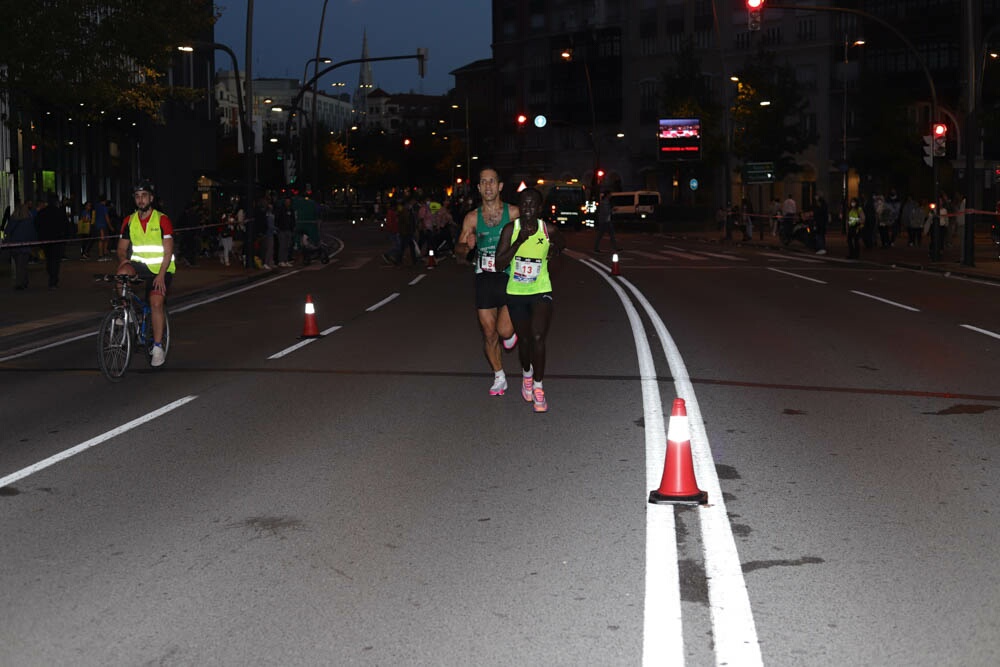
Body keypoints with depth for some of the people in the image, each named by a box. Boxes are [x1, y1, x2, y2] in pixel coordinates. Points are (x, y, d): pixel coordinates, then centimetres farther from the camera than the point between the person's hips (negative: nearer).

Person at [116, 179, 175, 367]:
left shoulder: (162, 220, -8)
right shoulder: (129, 221, 5)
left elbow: (168, 251, -12)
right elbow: (122, 247, 9)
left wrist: (161, 274, -22)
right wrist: (123, 259, -15)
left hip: (161, 269, -3)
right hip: (140, 265, 3)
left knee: (156, 303, -18)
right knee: (122, 272, -31)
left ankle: (158, 347, -9)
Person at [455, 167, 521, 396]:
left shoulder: (513, 212, -4)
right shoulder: (472, 218, 2)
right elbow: (459, 250, 3)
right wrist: (467, 246, -21)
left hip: (509, 276, -2)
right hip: (484, 279, 2)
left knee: (504, 331, -13)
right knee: (489, 334, 8)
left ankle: (511, 333, 25)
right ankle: (499, 379, 26)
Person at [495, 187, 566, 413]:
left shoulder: (549, 230, -8)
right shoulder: (510, 229, -10)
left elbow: (562, 244, 17)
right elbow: (499, 263, -17)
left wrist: (554, 249, -5)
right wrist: (518, 243, -28)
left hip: (541, 292, -1)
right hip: (516, 293, 1)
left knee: (538, 337, -18)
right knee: (524, 340, 14)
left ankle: (538, 388, -6)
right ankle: (527, 375, 44)